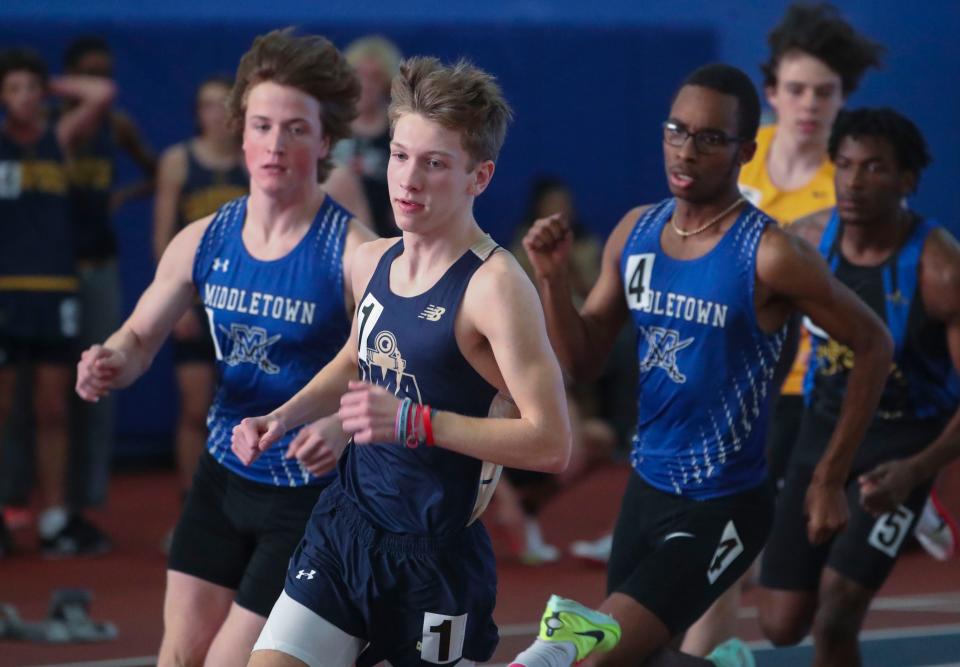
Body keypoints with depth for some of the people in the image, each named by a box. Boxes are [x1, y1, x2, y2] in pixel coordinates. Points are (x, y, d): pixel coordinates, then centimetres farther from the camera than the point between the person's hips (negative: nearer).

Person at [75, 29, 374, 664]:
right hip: (223, 479, 6)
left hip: (313, 496, -6)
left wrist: (343, 427, -44)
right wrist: (113, 362, -16)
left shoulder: (353, 250, -19)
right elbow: (141, 337, 8)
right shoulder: (204, 241, -1)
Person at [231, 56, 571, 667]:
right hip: (345, 524, 6)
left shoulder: (494, 286, -17)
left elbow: (550, 444, -22)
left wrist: (415, 423, -27)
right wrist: (281, 419, 12)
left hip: (437, 554, -6)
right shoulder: (373, 262, 5)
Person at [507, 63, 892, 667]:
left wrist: (830, 480, -7)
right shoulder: (636, 232, 1)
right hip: (647, 487, 7)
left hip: (724, 507, -7)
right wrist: (553, 279, -11)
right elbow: (584, 361, 7)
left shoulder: (769, 256, -18)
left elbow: (873, 346, -8)